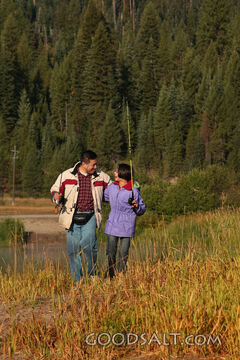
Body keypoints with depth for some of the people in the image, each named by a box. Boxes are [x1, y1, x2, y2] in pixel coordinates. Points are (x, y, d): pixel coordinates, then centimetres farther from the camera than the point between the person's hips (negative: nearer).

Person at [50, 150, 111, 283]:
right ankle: (77, 281, 12)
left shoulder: (101, 176, 9)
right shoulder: (67, 175, 2)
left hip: (90, 218, 0)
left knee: (89, 246, -17)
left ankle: (92, 275, 6)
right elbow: (55, 189, 10)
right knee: (73, 250, 0)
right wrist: (56, 197, -12)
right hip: (72, 218, 0)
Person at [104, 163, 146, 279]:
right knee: (110, 252, 6)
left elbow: (142, 210, -1)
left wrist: (137, 206, -21)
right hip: (112, 225, 4)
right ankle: (111, 277, 17)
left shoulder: (134, 191, -10)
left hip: (126, 226, -4)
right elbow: (103, 196, 26)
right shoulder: (111, 187, 4)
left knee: (123, 254, 1)